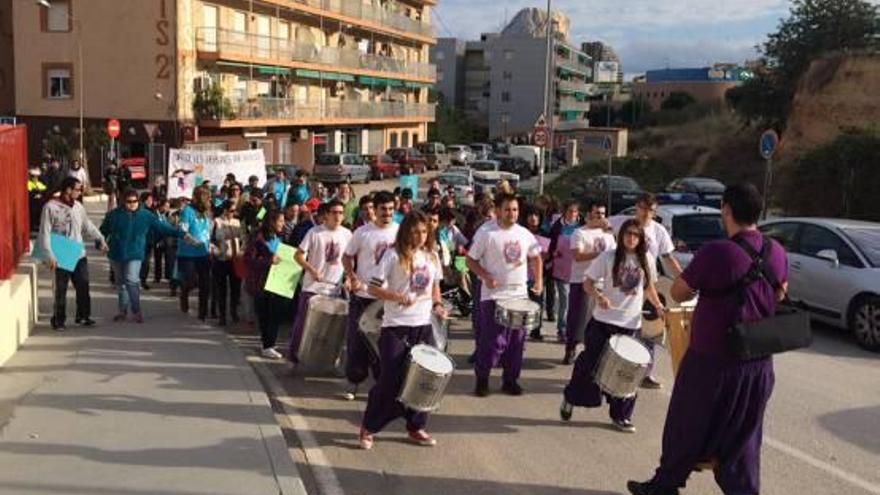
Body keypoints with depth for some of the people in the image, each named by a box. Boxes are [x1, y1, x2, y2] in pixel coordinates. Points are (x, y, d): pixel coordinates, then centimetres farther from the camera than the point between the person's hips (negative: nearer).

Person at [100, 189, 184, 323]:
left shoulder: (146, 215, -4)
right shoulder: (114, 215, -3)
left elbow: (162, 226, -6)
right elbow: (103, 230, 8)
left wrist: (180, 233, -13)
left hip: (135, 254, -2)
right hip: (116, 254, 3)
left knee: (131, 281, -17)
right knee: (120, 283, 13)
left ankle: (136, 311, -9)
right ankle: (122, 311, 27)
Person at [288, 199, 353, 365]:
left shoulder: (347, 234, 3)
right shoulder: (315, 233, -6)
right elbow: (298, 255, -6)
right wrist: (311, 270, -19)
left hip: (334, 288, 3)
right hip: (312, 286, -3)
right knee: (303, 320, 1)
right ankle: (294, 352, 12)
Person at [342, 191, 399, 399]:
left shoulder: (401, 232, 0)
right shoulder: (363, 232, -4)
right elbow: (347, 257, 4)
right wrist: (352, 277, -13)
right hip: (363, 296, -1)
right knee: (357, 340, 5)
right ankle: (354, 381, 19)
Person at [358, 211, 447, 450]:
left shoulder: (431, 256, 9)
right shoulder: (394, 255, -7)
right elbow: (373, 288, -8)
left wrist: (437, 304, 3)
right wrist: (398, 297, -21)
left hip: (424, 325, 5)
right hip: (396, 327, -5)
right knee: (391, 379, -3)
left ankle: (416, 427, 24)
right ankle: (368, 428, 13)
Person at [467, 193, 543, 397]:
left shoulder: (524, 233, 6)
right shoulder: (486, 232, -7)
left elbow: (535, 257, 19)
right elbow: (471, 260, -5)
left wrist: (539, 280, 6)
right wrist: (486, 277, -19)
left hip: (520, 295, 5)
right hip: (494, 296, -5)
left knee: (517, 340, 9)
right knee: (492, 341, -3)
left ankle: (511, 380, 22)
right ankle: (482, 379, 14)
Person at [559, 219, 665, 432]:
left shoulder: (646, 260, 5)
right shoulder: (608, 257, -5)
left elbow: (648, 287, 17)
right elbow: (588, 282, -2)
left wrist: (658, 306, 2)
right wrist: (598, 296, -21)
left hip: (631, 324, 3)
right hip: (604, 321, -2)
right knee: (589, 360, 5)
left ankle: (621, 415, 19)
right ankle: (570, 398, 27)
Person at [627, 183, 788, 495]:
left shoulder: (716, 253, -21)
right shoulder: (777, 252, -2)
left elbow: (678, 292, -11)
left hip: (712, 360, -5)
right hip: (759, 363, 5)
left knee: (688, 428, 12)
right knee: (742, 435, 16)